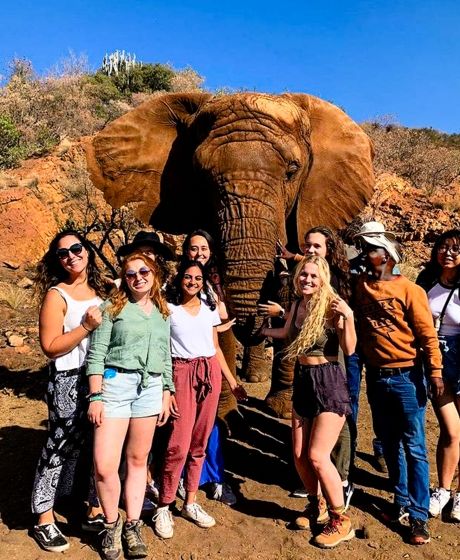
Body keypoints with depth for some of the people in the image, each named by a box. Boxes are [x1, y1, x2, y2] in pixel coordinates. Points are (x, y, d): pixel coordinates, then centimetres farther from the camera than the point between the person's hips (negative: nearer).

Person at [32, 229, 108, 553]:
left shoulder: (99, 290, 9)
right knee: (62, 448, 6)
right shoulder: (56, 294, -8)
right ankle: (45, 520, 26)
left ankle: (96, 511, 32)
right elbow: (50, 346, -14)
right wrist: (87, 326, -22)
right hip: (70, 382, -6)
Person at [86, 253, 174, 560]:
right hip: (115, 383, -3)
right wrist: (95, 396, -10)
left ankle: (132, 525, 28)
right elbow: (97, 353, -4)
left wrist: (166, 395, 11)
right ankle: (112, 524, 19)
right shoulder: (113, 307, 0)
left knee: (138, 460, 10)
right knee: (104, 465, -7)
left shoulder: (163, 313, 12)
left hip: (151, 388, 4)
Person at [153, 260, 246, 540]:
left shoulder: (209, 308, 13)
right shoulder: (168, 308, 0)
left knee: (199, 444, 10)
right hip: (182, 374, -4)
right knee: (179, 446, -7)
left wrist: (232, 381, 13)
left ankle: (191, 503, 24)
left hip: (210, 374, 4)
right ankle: (163, 508, 10)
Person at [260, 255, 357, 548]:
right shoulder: (297, 305, 5)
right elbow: (288, 333, 24)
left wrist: (348, 317, -30)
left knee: (317, 456, -8)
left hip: (329, 382, -7)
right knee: (299, 455, 11)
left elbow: (349, 349, -18)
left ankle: (341, 522, 13)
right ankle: (317, 507, 36)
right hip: (303, 381, 7)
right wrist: (260, 331, 32)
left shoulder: (333, 305, -14)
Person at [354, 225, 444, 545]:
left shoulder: (408, 289, -10)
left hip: (406, 377, -5)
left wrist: (435, 370, -15)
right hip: (376, 377, 5)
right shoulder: (361, 286, 3)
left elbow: (427, 332, -11)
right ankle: (401, 501, 33)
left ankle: (419, 517, 15)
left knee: (414, 448, 3)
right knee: (390, 445, 17)